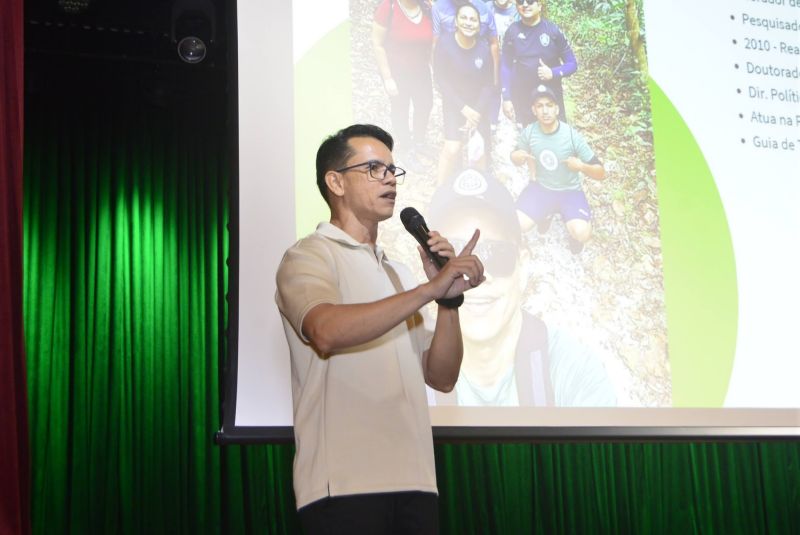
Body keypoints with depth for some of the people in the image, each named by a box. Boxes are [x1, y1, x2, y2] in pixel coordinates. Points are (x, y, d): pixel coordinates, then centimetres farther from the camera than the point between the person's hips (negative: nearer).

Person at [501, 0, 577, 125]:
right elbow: (506, 67, 1)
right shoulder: (512, 31, -3)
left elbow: (572, 64, -2)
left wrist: (553, 73, -21)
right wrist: (506, 98, -4)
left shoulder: (553, 30, -7)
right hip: (522, 98, 1)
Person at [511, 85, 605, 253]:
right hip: (540, 187, 3)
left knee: (582, 234, -28)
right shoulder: (529, 132, -12)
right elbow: (518, 158, 8)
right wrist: (516, 156, -16)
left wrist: (581, 166, -36)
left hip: (569, 191, -3)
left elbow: (601, 173, -15)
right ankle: (546, 213, 14)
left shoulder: (572, 136, -20)